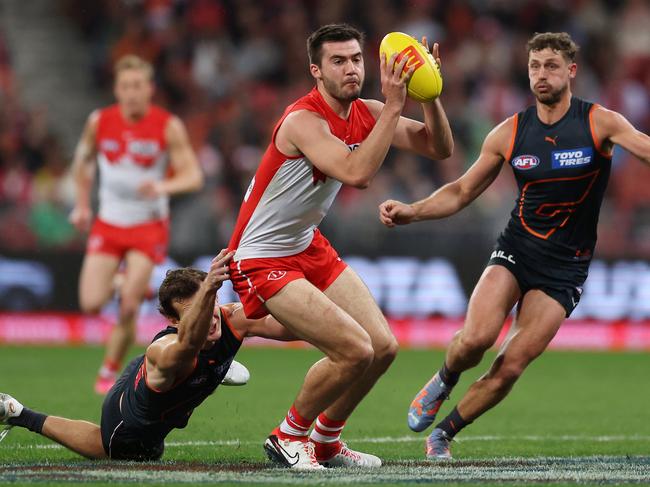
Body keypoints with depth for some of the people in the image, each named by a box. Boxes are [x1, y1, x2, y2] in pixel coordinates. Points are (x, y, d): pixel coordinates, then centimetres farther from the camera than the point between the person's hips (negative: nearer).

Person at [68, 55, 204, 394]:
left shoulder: (169, 127, -12)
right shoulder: (99, 122, -4)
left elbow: (193, 176, -14)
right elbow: (83, 160, 15)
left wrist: (163, 187, -33)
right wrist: (82, 203, 11)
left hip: (148, 227, -2)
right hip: (108, 224, 2)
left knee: (128, 309, -12)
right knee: (91, 303, -11)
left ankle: (110, 372, 9)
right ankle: (132, 286, 24)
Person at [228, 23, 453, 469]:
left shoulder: (365, 113, -1)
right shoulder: (304, 121, -26)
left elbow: (439, 148, -2)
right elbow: (357, 173, -41)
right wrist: (393, 106, -39)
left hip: (309, 246, 9)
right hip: (263, 259, -9)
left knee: (384, 348, 4)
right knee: (355, 349, -19)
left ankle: (325, 441, 23)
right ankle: (289, 437, 3)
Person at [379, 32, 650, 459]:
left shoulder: (599, 123, -7)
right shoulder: (509, 133, 1)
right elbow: (462, 192, 8)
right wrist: (412, 211, -8)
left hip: (565, 267, -2)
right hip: (515, 248, 2)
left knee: (510, 367, -9)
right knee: (476, 338, -23)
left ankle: (443, 434, 11)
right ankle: (443, 381, 12)